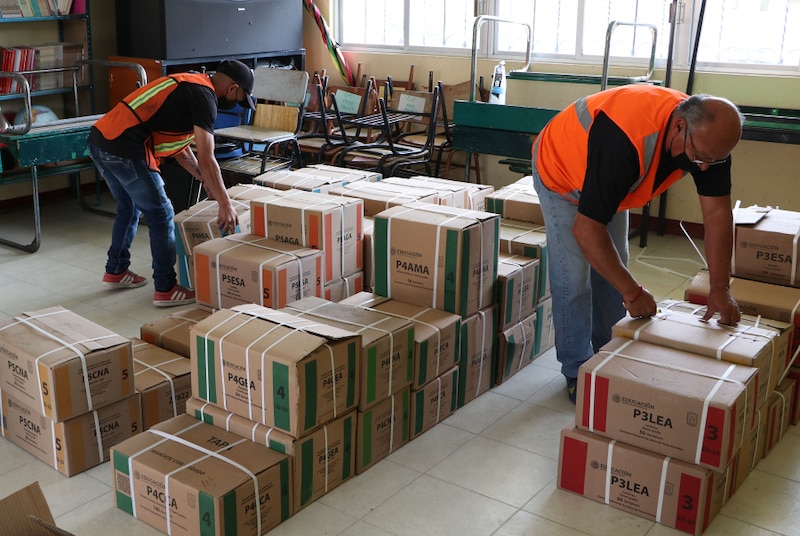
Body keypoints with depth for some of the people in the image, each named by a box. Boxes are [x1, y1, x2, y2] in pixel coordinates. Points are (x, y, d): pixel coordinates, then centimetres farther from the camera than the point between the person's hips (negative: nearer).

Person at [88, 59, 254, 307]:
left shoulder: (189, 85, 21)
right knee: (161, 215, 2)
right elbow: (206, 159, -12)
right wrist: (225, 204, -7)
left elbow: (178, 144, 27)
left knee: (129, 207, 26)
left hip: (99, 139, 10)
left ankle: (115, 271, 39)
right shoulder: (204, 96, -8)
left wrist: (204, 179, 29)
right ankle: (166, 289, 9)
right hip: (124, 149, -10)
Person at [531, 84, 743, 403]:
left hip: (609, 182, 7)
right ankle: (577, 372, 6)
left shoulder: (708, 134, -24)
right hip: (562, 173, -6)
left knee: (612, 268, 9)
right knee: (574, 277, -10)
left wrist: (720, 289, -23)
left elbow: (717, 211, -18)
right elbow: (587, 228, -41)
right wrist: (633, 293, -35)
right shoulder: (624, 141, -45)